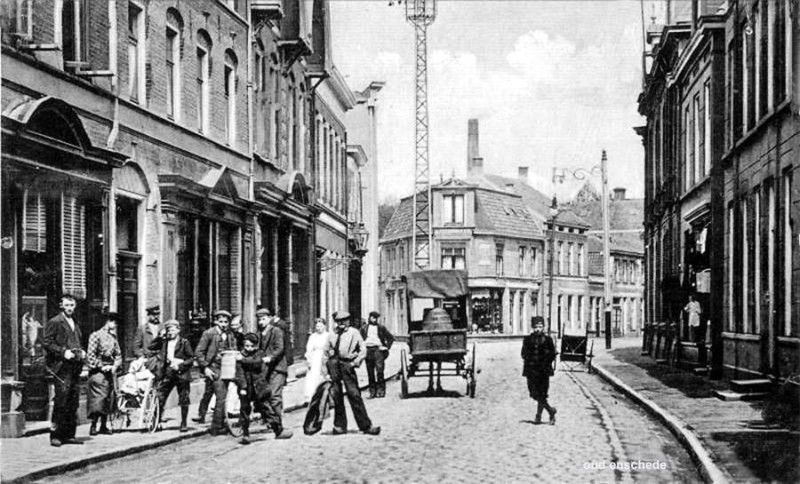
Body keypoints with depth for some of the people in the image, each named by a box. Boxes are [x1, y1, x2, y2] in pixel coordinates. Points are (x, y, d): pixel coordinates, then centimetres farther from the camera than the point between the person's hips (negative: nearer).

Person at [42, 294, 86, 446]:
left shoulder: (75, 323, 21)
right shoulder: (54, 322, -3)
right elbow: (47, 343, -8)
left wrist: (81, 352, 12)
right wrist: (63, 352, -18)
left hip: (75, 367, 7)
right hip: (62, 367, -7)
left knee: (73, 402, 7)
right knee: (61, 401, -11)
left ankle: (69, 435, 13)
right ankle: (55, 436, -7)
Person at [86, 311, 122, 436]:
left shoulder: (113, 337, 14)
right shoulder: (96, 335, -4)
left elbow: (118, 355, 16)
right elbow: (90, 355, -9)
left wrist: (115, 366, -2)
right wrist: (101, 367, -12)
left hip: (109, 371, 6)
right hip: (97, 371, -6)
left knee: (107, 399, 6)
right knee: (98, 397, -11)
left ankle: (103, 426, 12)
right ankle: (93, 425, -6)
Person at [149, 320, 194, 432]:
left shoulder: (184, 342, 0)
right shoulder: (164, 342, 10)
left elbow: (191, 358, -2)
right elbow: (151, 347, 1)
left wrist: (180, 366, -14)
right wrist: (160, 336, -3)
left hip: (181, 373, -3)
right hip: (167, 373, 3)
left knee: (184, 400, 2)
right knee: (159, 398, -4)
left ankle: (183, 423, 13)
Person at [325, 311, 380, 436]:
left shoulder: (354, 333, 6)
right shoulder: (333, 335, 16)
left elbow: (363, 349, 3)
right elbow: (326, 350, 25)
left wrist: (355, 362, -7)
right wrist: (328, 362, 12)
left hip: (347, 364, -4)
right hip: (333, 364, 4)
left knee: (354, 394, -8)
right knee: (336, 395, 5)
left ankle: (365, 425, -4)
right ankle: (339, 425, 14)